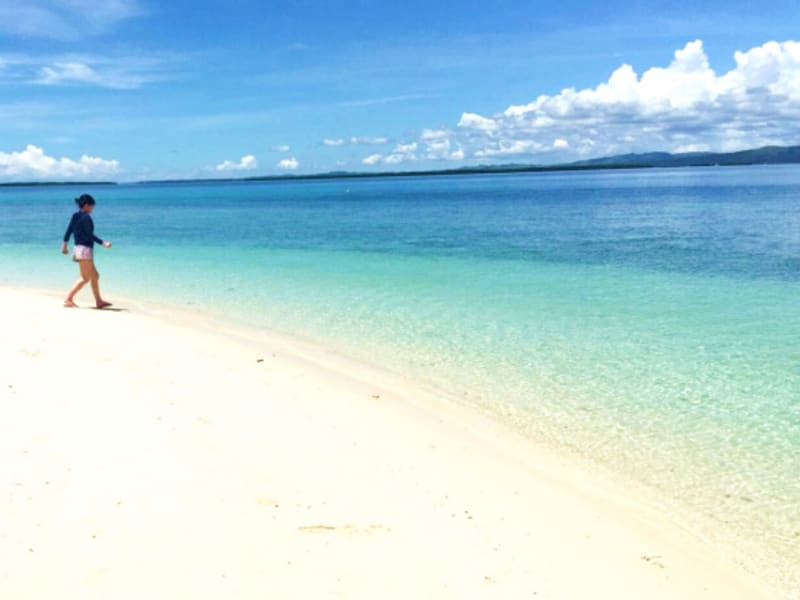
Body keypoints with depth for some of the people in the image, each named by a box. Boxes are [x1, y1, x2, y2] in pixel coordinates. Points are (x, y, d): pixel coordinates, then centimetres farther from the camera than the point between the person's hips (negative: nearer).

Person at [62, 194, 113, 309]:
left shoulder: (75, 216, 12)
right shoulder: (86, 217, -13)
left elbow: (68, 231, 13)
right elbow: (89, 234, -17)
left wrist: (65, 244, 19)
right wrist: (103, 243, -17)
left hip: (78, 248, 10)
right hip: (84, 249, -10)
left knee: (95, 276, 14)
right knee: (85, 278, -7)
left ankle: (99, 301, 19)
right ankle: (68, 300, -9)